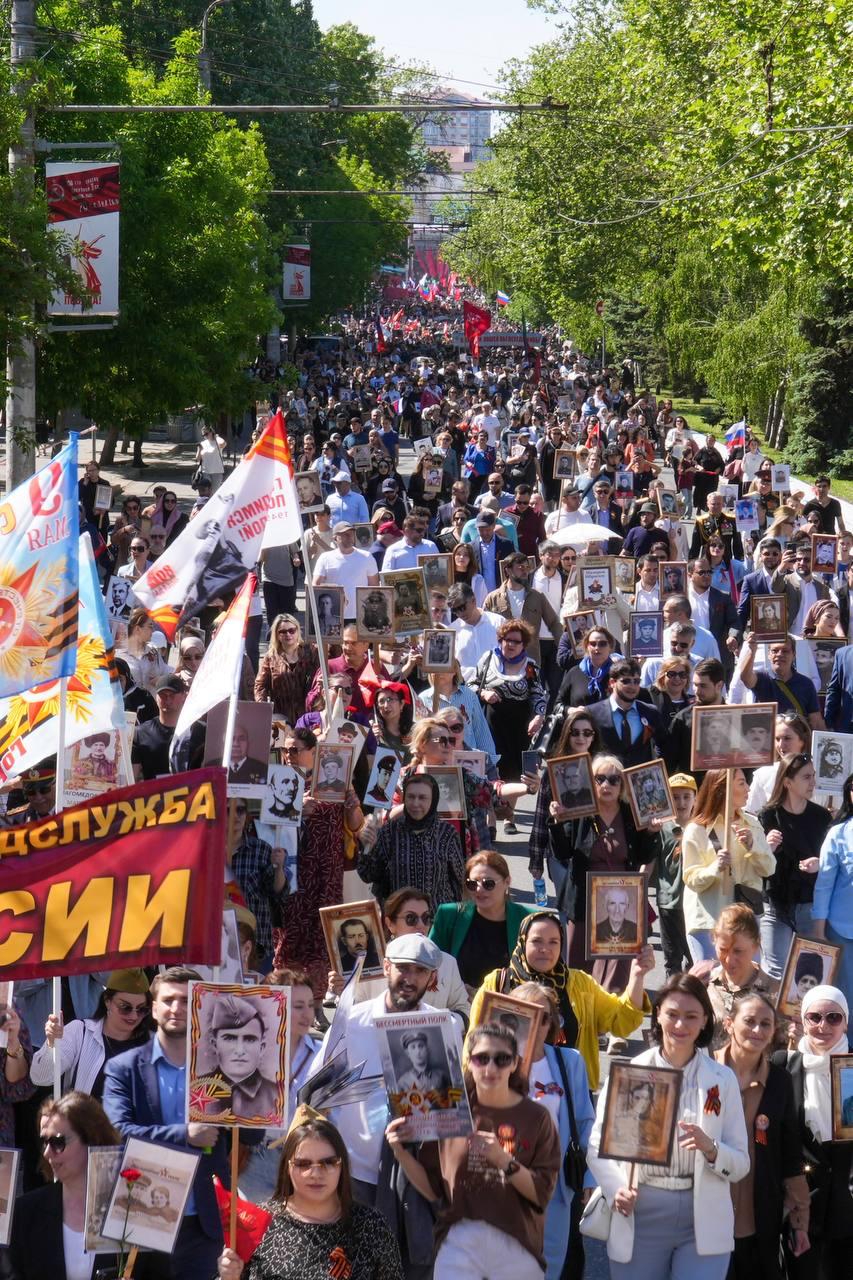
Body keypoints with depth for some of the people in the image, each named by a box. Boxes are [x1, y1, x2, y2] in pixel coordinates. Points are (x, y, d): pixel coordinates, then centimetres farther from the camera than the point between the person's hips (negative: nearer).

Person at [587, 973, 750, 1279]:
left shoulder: (722, 1079, 6)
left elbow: (741, 1164, 6)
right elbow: (598, 1146, 5)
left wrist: (710, 1149, -15)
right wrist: (617, 1189, -13)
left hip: (703, 1221, 0)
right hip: (639, 1218, 0)